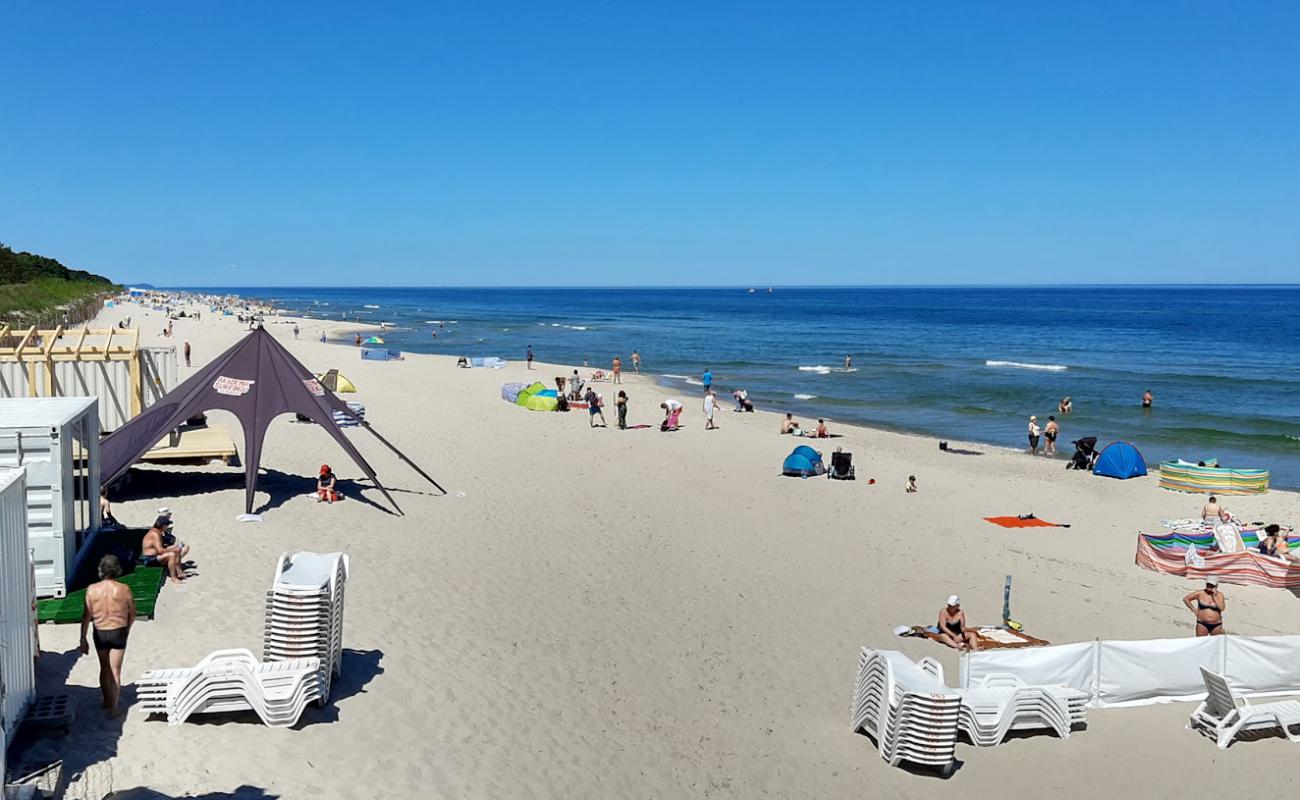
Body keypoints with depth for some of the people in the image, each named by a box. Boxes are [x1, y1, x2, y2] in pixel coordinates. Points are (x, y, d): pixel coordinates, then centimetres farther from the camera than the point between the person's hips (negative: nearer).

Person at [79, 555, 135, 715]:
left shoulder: (92, 590, -9)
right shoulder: (123, 589, -11)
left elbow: (86, 616, -7)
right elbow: (132, 615, -3)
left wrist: (83, 639, 1)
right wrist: (126, 631, 15)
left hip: (100, 633, 2)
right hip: (119, 632, -1)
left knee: (104, 668, 20)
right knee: (115, 671, 6)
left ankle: (106, 700, 33)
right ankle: (113, 706, 9)